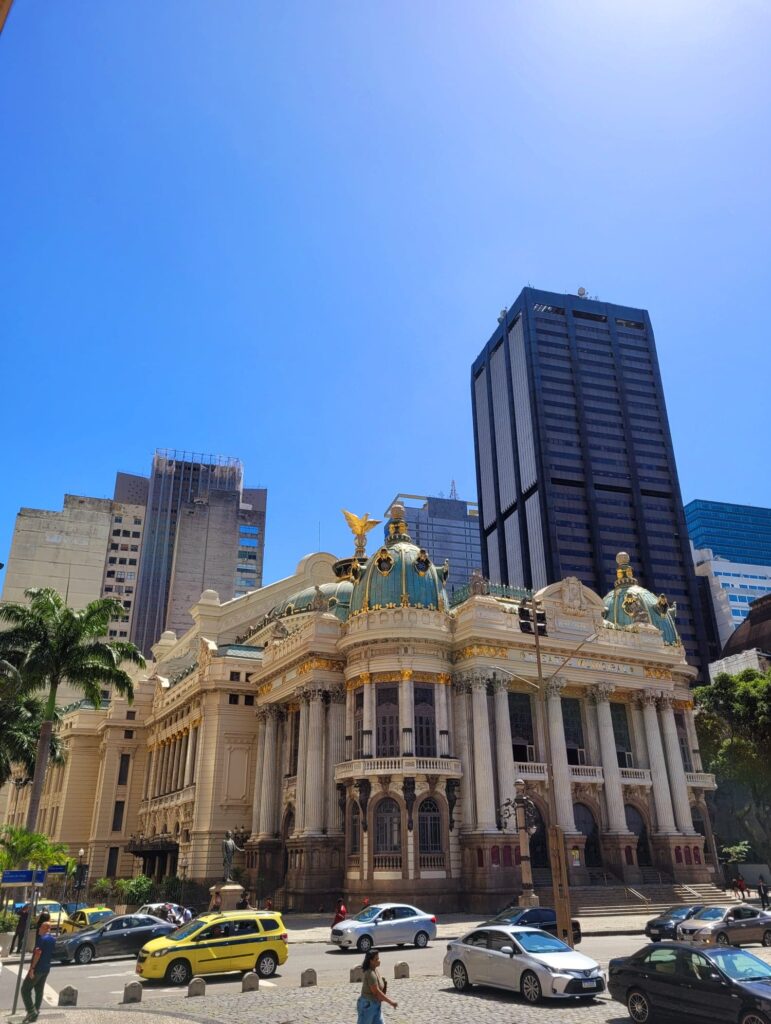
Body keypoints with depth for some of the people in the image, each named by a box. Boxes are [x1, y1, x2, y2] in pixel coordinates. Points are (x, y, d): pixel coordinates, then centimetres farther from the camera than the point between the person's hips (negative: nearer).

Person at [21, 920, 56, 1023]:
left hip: (37, 969, -8)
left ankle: (32, 1012, -7)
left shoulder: (42, 938, -17)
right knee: (39, 991, 14)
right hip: (46, 969, 8)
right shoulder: (53, 939, 10)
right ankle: (36, 1011, 16)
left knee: (25, 990, 0)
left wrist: (32, 968, -22)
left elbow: (38, 953, -24)